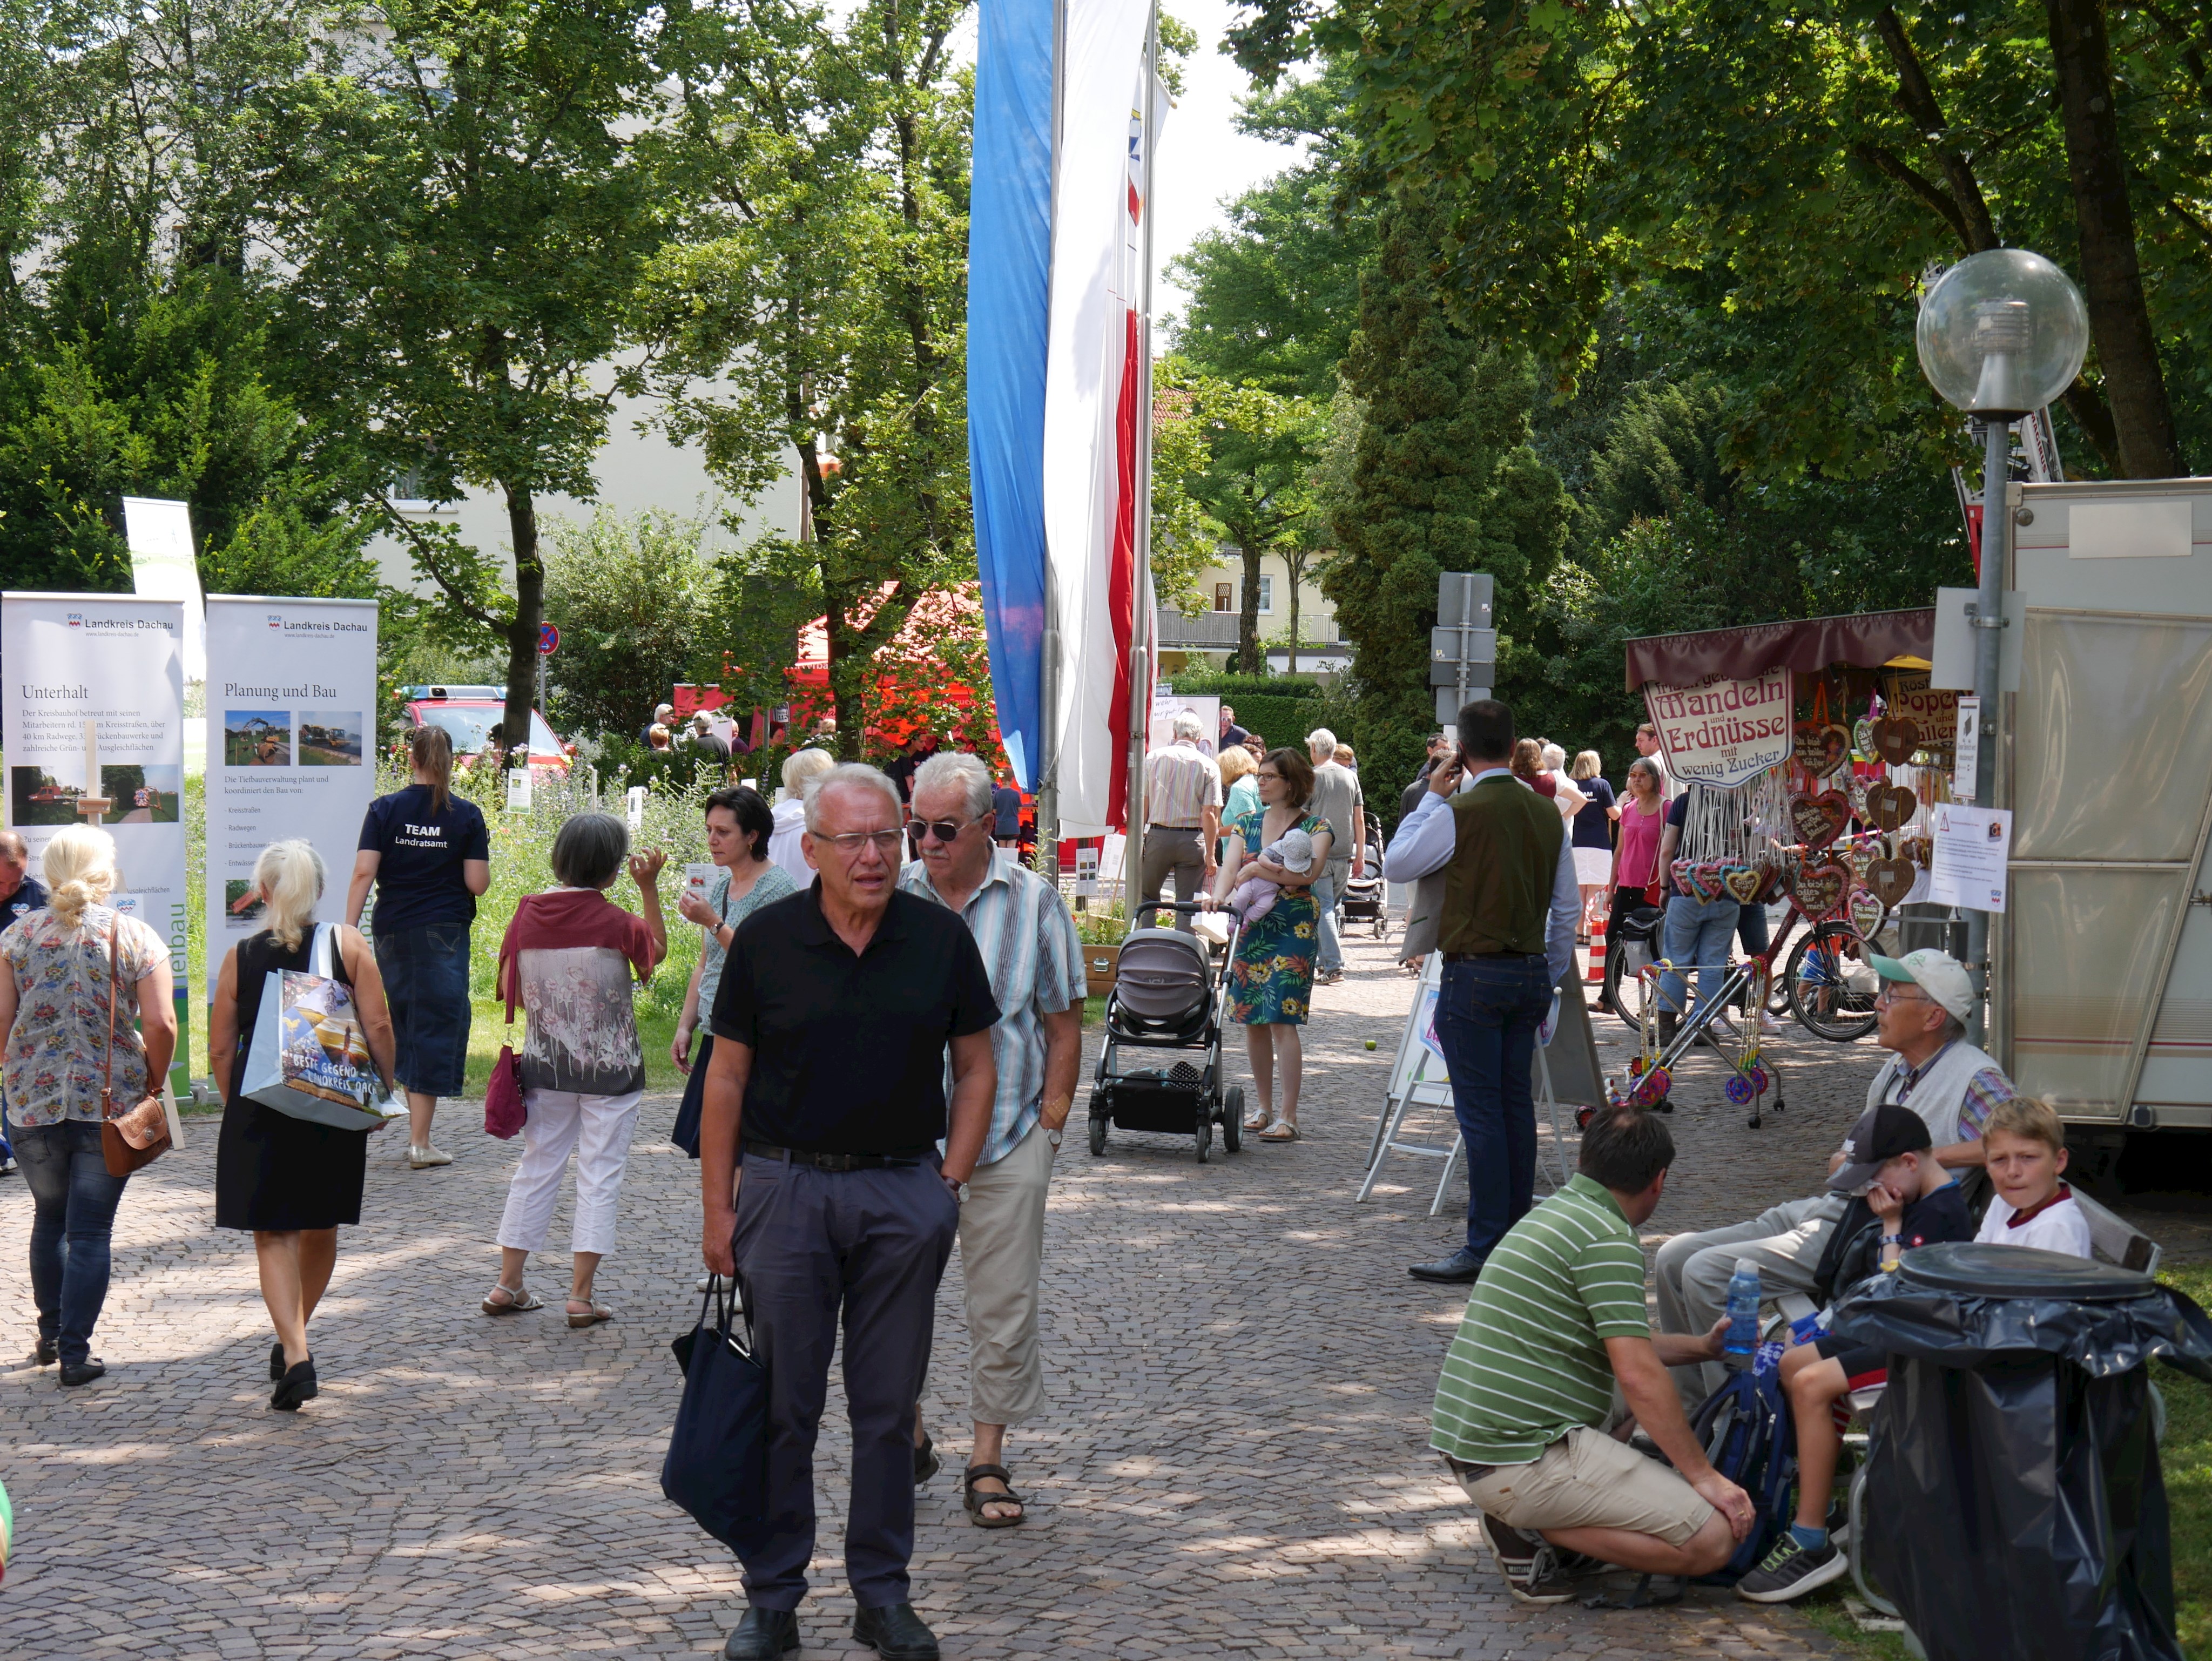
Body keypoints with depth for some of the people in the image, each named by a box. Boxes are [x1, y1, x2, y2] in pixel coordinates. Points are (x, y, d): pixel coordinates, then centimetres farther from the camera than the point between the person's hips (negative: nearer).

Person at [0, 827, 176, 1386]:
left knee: (49, 1217, 21)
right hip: (111, 1103, -2)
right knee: (91, 1231, 3)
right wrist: (153, 1088, 4)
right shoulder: (137, 939, -3)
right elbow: (161, 1025, -10)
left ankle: (51, 1334, 30)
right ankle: (75, 1351, 0)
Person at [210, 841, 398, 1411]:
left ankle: (295, 1356, -14)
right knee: (321, 1230, 19)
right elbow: (379, 1027, -6)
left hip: (260, 1111, -1)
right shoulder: (347, 944, -2)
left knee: (273, 1236, 1)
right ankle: (292, 1339, 35)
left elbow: (220, 1049, 1)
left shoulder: (242, 957, -1)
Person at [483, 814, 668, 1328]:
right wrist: (649, 886, 6)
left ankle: (508, 1285, 19)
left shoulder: (528, 914, -5)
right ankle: (581, 1295, 2)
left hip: (544, 1064, 4)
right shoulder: (614, 922, -16)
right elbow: (658, 949, 6)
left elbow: (511, 991, 3)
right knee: (599, 1175, 3)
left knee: (537, 1168, 15)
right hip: (609, 1068, -4)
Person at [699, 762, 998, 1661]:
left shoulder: (942, 939, 0)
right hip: (787, 1188, -1)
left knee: (889, 1406, 8)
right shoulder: (767, 939, -3)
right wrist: (718, 1206, -1)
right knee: (783, 1407, 5)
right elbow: (727, 1076, 1)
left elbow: (975, 1067, 8)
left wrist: (949, 1182, 0)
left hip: (905, 1192, 1)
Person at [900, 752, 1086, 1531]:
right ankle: (906, 1433, 24)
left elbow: (1063, 1021, 5)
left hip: (1006, 1140, -1)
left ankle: (988, 1458, 11)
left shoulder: (1034, 902, 1)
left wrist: (1051, 1121, -2)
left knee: (1003, 1304, 2)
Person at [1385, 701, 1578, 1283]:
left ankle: (1485, 1248, -5)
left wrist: (1431, 797, 7)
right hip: (1532, 972, 6)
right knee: (1517, 1104, 12)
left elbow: (1395, 865, 1)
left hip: (1475, 975, -6)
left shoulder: (1459, 813, -13)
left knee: (1481, 1110, -5)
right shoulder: (1548, 813, 6)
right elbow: (1567, 907, 12)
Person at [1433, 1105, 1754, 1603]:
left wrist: (1701, 1347, 41)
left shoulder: (1550, 1214, 18)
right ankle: (1530, 1530, -8)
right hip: (1524, 1460, -10)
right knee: (1713, 1537, -10)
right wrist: (1705, 1476, -11)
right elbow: (1639, 1378, -17)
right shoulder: (1609, 1238, -12)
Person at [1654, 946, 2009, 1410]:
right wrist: (1849, 1161, 5)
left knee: (1706, 1274, -20)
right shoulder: (1895, 1071, 17)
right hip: (1822, 1210, 10)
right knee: (1675, 1258, 4)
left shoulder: (1973, 1077, -10)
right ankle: (1690, 1412, 11)